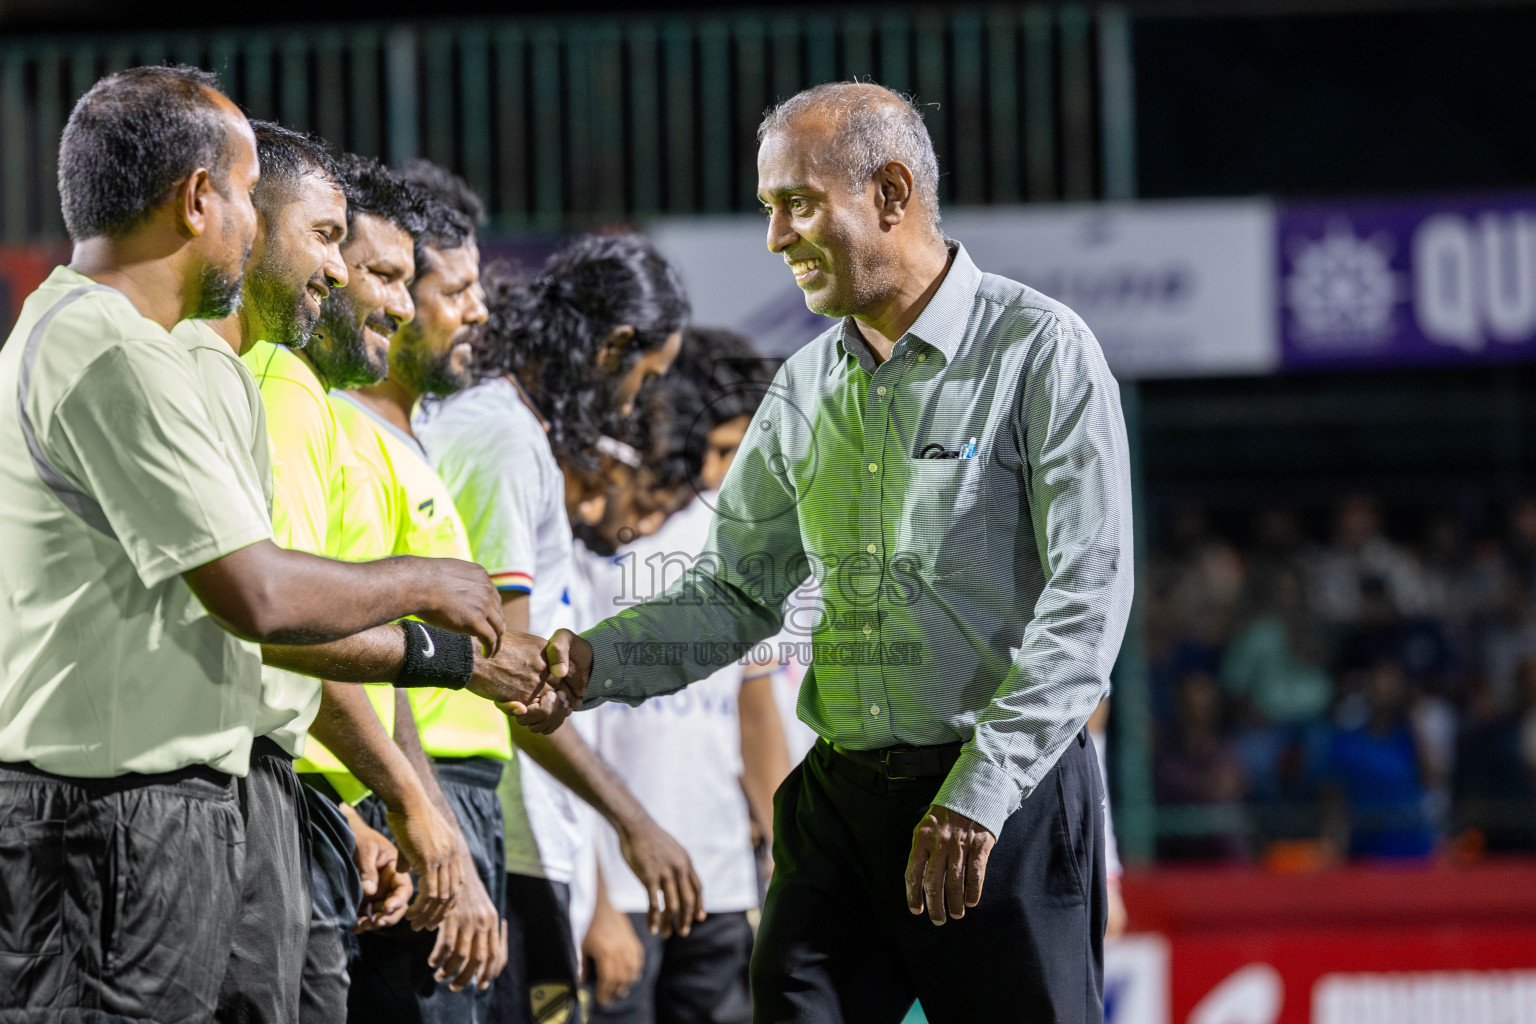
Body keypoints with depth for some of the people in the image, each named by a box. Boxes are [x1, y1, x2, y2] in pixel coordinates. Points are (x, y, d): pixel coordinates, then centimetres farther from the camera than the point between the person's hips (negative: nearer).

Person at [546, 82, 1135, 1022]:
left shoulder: (1039, 351, -6)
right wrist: (594, 661, -3)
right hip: (843, 797, 5)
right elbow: (736, 592, 16)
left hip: (1009, 797, -5)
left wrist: (976, 795, -18)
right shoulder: (806, 390, 13)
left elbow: (1087, 599, -12)